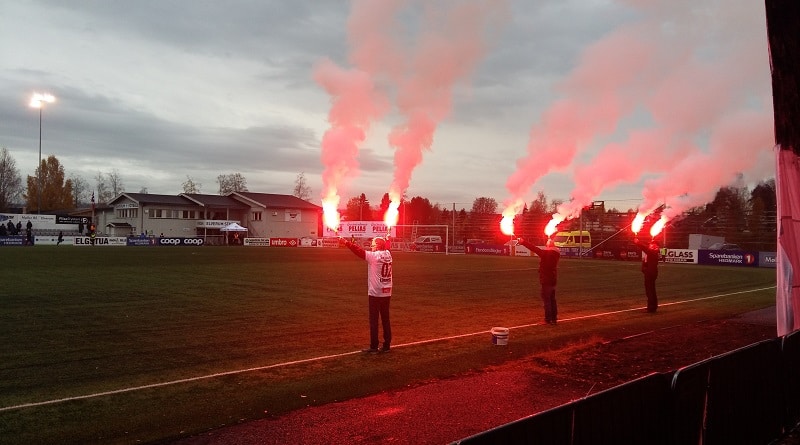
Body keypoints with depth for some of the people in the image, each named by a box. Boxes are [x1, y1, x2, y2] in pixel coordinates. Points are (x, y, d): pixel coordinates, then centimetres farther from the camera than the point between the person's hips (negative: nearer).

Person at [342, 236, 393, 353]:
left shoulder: (374, 256, -12)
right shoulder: (388, 254, 4)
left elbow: (359, 251, -14)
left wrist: (346, 242, -10)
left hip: (375, 293, -6)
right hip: (387, 293, 6)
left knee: (374, 320, -1)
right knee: (385, 319, 12)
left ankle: (374, 347, 1)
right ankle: (387, 346, 17)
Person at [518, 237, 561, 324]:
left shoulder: (546, 253, -17)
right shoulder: (555, 253, 6)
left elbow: (535, 249, -18)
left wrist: (523, 242, -16)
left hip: (546, 280, -8)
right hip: (553, 280, 8)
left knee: (546, 299, -3)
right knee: (552, 300, 15)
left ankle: (548, 319, -1)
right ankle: (554, 318, 21)